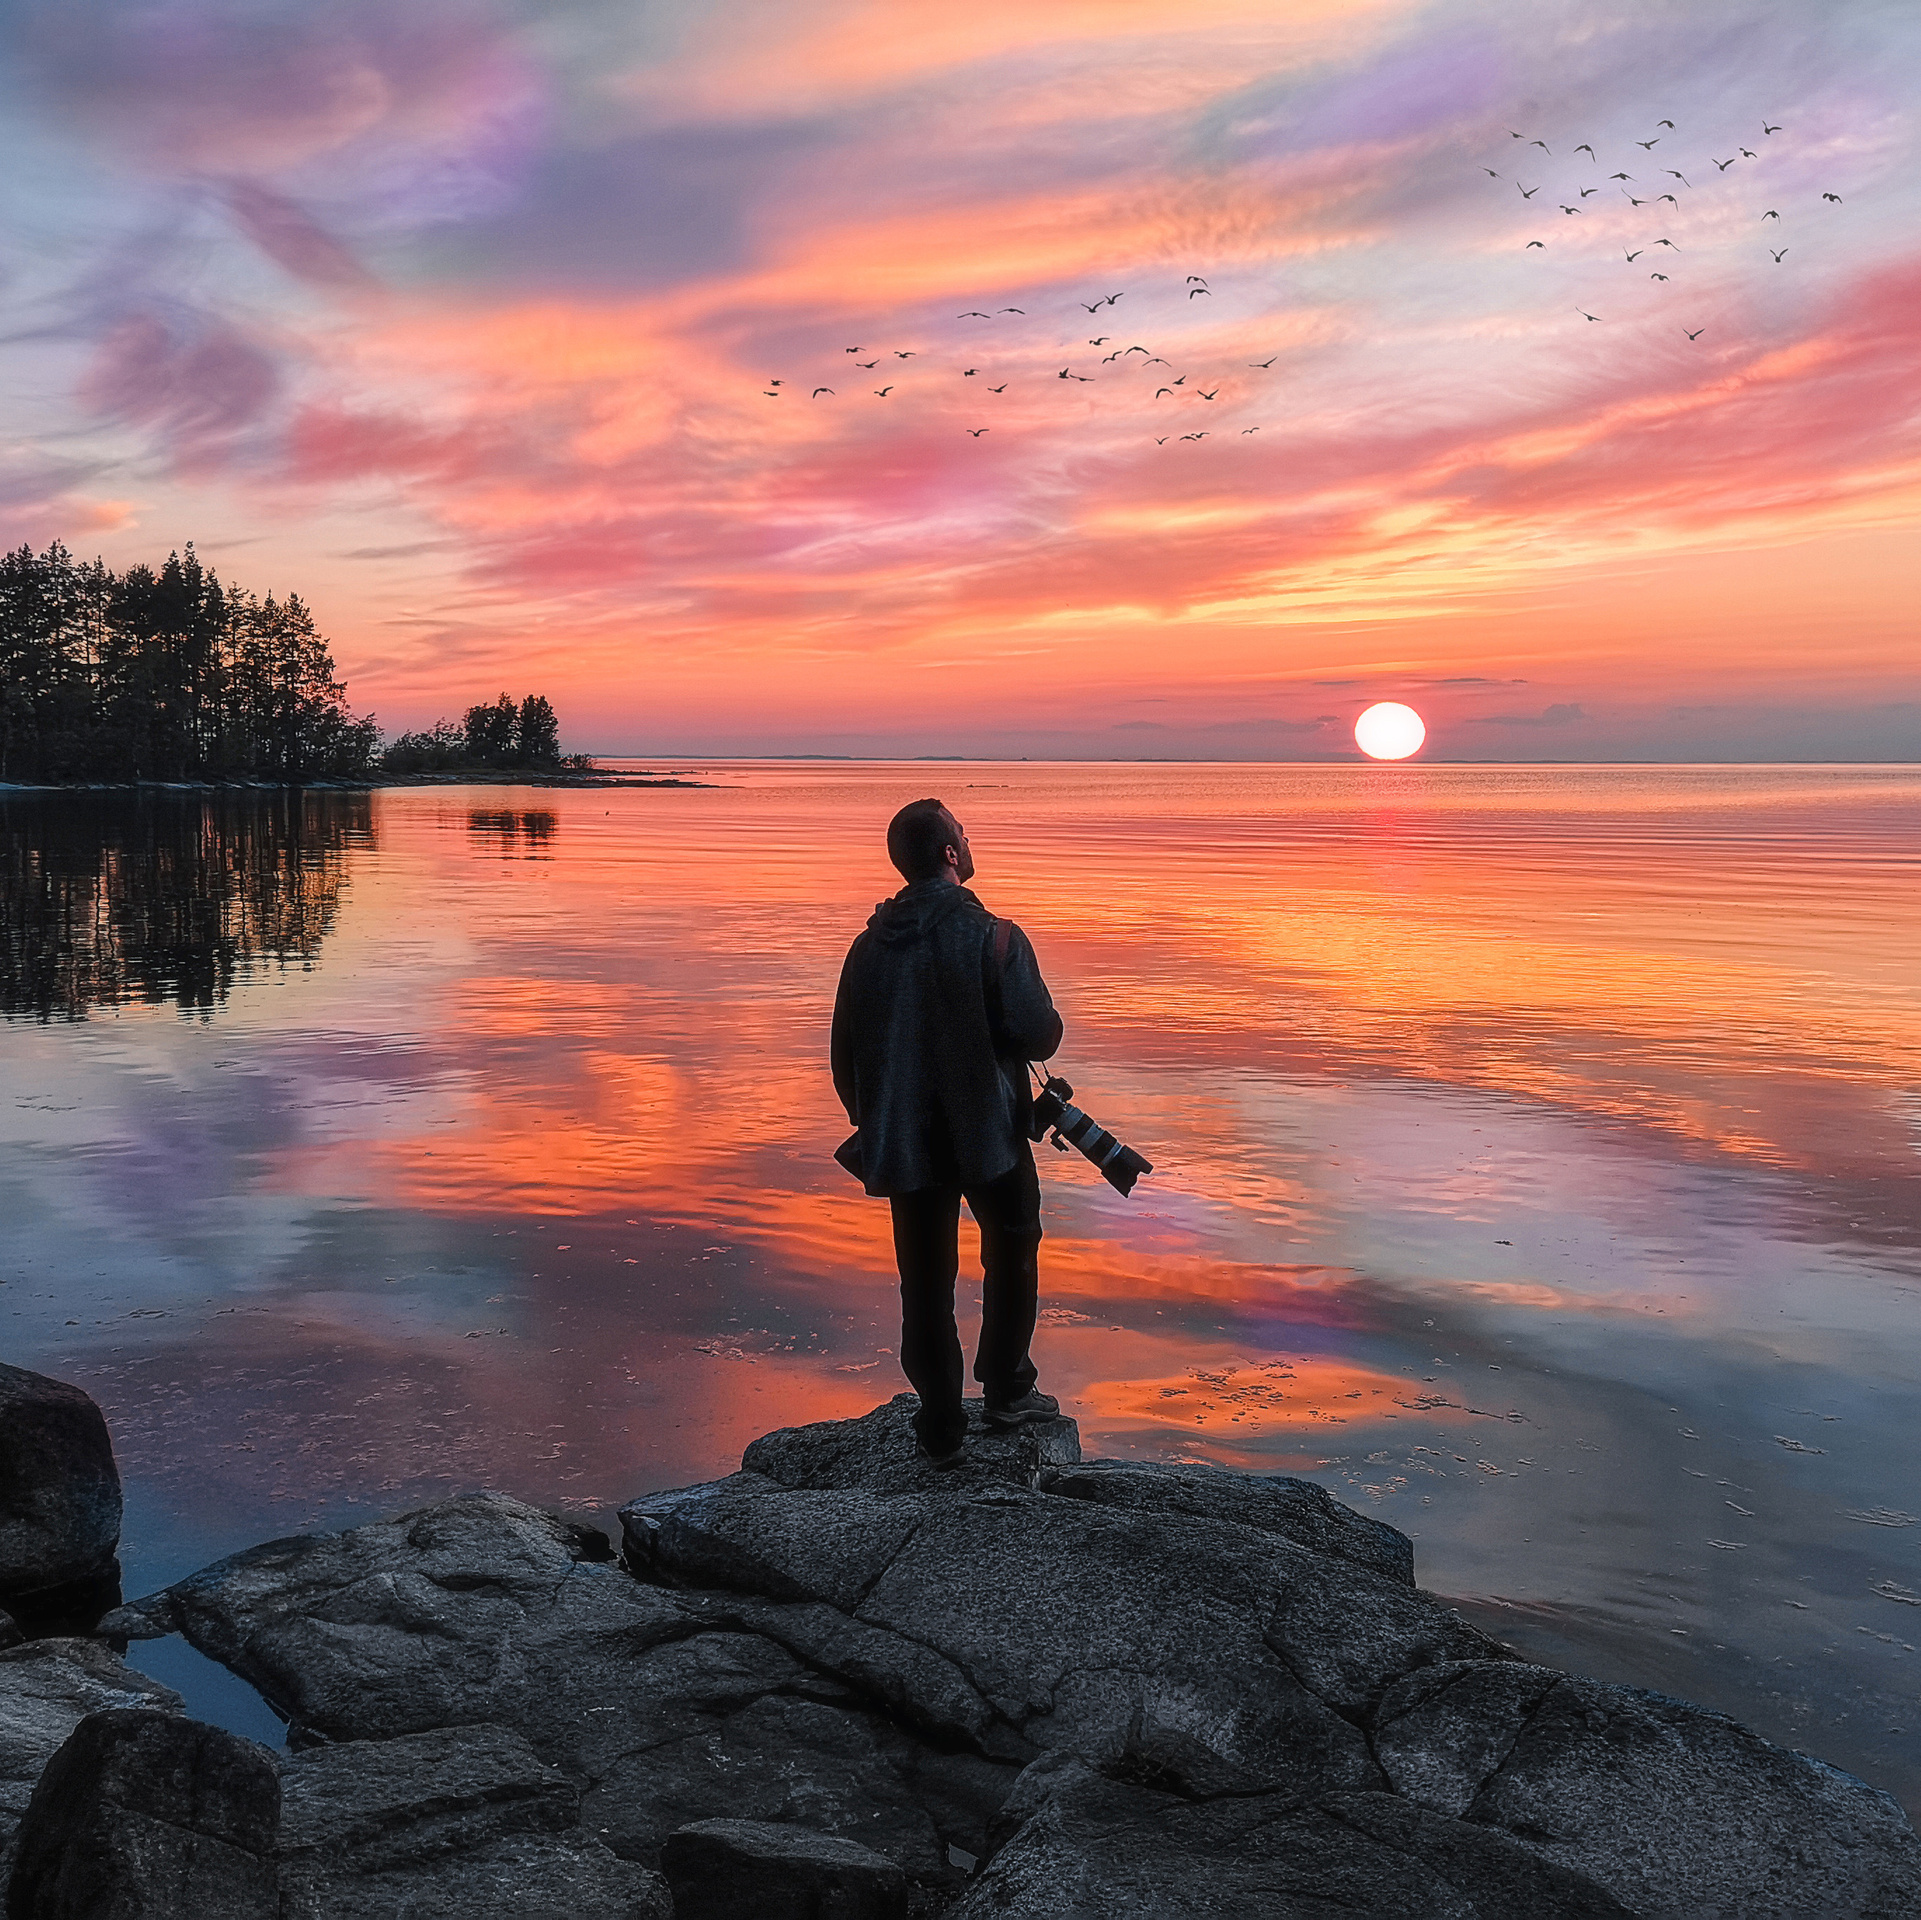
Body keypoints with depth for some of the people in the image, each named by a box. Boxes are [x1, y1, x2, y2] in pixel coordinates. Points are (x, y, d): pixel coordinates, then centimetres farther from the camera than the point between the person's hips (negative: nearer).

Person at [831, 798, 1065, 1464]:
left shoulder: (870, 945, 0)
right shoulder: (994, 938, -15)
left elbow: (845, 1054, 5)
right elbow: (1038, 1035, -16)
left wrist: (872, 1123, 21)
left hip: (906, 1143, 3)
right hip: (990, 1134, -3)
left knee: (925, 1283, 11)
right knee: (1011, 1257, 21)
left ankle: (941, 1429, 16)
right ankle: (1007, 1390, 28)